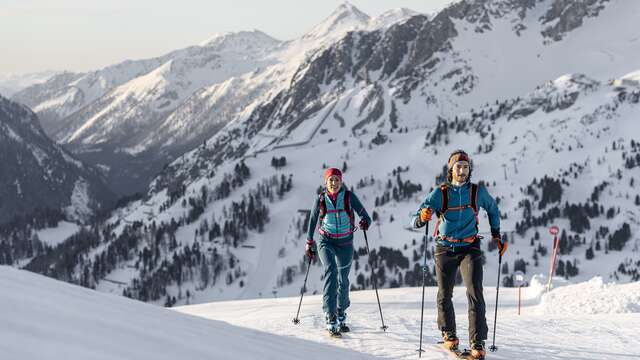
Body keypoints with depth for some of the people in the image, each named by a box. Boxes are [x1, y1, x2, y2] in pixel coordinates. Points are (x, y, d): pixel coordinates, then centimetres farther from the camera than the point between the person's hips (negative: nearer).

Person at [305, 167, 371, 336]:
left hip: (345, 243, 1)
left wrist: (365, 222, -31)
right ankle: (330, 317, -30)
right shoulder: (321, 199, -2)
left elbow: (365, 215, -7)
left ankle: (341, 315, 32)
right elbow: (313, 221, 11)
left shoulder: (349, 197, -4)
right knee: (331, 271, -25)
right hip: (326, 242, -1)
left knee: (343, 280, 10)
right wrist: (309, 243, 16)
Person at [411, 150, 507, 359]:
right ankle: (449, 334, 32)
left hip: (470, 249, 0)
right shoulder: (440, 193, -6)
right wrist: (422, 218, -35)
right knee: (444, 295, 10)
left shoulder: (478, 192, -1)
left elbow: (493, 209, 21)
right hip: (445, 249, 1)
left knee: (475, 293, -14)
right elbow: (415, 222, -12)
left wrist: (496, 235, 16)